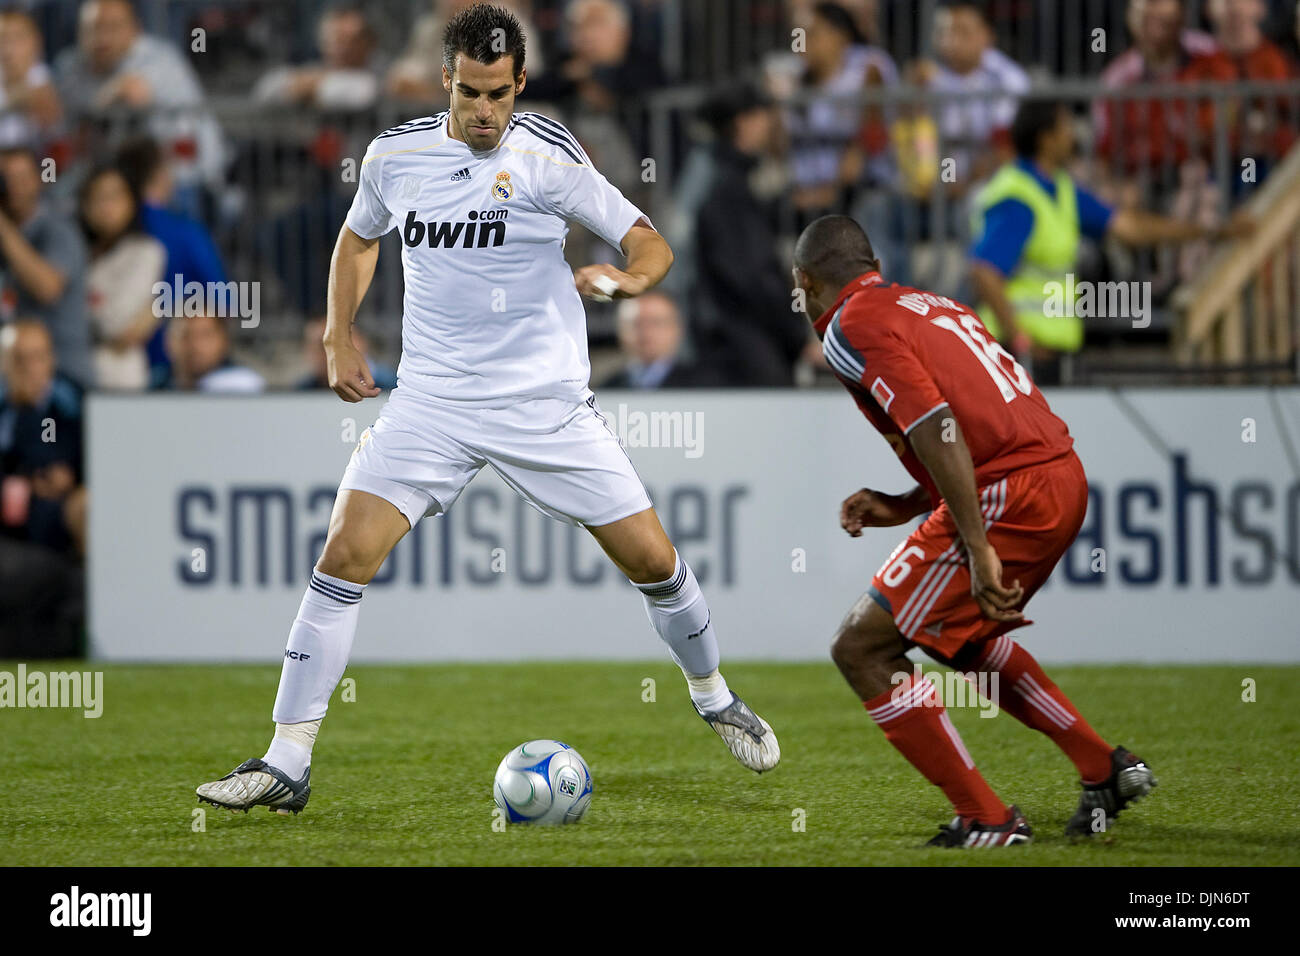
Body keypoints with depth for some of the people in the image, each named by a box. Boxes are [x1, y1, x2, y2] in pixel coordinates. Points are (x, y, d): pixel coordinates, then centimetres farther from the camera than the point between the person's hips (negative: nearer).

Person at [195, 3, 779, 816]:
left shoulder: (548, 156, -9)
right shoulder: (395, 155, 2)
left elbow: (649, 243, -8)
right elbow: (359, 238, 22)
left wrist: (630, 277, -31)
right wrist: (340, 340, 11)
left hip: (546, 403, -2)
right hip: (432, 403, 2)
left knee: (652, 559, 1)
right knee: (345, 555, -14)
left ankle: (714, 697, 31)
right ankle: (287, 764, -10)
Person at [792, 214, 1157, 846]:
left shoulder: (851, 327, -5)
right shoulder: (927, 304, 23)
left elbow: (938, 429, -18)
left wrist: (979, 550, -20)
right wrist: (901, 507, 21)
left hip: (1008, 498, -9)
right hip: (1064, 479, 9)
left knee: (861, 649, 0)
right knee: (961, 636, 31)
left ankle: (985, 819, 1)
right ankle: (1105, 769, 29)